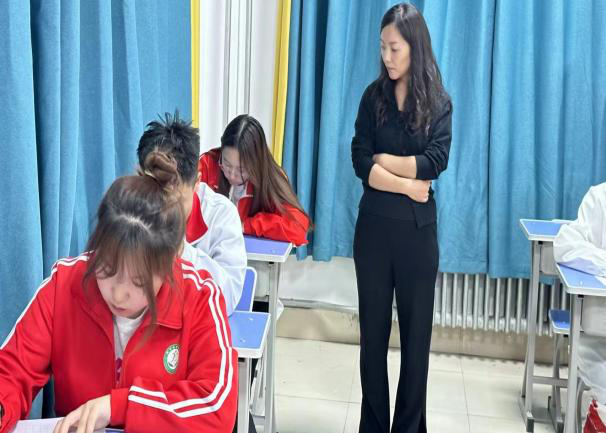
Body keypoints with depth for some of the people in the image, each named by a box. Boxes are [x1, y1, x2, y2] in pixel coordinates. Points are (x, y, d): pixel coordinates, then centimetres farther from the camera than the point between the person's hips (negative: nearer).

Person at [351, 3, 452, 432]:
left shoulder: (438, 102, 0)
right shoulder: (374, 96, 2)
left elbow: (436, 162, -13)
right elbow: (360, 163, -8)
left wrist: (383, 160, -8)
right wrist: (407, 184, -15)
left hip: (418, 228, -1)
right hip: (374, 225, 1)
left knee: (416, 331, 7)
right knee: (373, 328, 9)